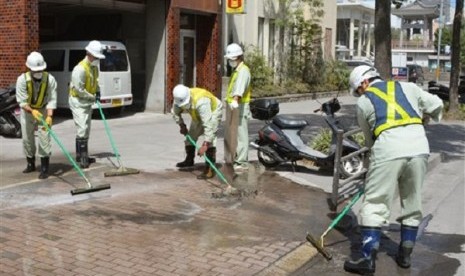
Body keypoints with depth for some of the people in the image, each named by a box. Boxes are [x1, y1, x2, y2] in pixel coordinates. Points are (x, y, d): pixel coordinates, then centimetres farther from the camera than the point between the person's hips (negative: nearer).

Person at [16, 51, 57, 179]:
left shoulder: (50, 79, -21)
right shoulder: (22, 79, -22)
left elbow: (52, 100, -22)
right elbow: (22, 101, -24)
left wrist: (49, 116, -34)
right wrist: (32, 111, -40)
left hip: (43, 110, -1)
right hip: (27, 111, 1)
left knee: (44, 137, -9)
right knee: (27, 138, 9)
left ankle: (44, 168, -4)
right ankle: (31, 164, 28)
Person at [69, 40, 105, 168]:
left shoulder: (94, 67, 6)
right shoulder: (80, 69, -23)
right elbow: (79, 89, -24)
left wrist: (98, 91, 5)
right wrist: (92, 97, -14)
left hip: (88, 102, 10)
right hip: (78, 102, -9)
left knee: (86, 130, 14)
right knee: (82, 129, -14)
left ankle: (83, 156, 23)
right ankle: (81, 157, -11)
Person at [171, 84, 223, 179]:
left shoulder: (201, 101, -44)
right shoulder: (179, 99, -22)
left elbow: (208, 124, -48)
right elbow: (175, 113, 2)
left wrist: (205, 144, -51)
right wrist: (182, 125, -6)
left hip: (213, 111, -7)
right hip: (198, 115, 7)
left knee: (210, 138, -23)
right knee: (191, 135, 12)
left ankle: (210, 169, -24)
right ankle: (189, 160, 35)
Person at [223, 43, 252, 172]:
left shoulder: (243, 71, -14)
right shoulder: (235, 71, 19)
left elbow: (240, 87, -34)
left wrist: (235, 99, -49)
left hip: (239, 107, -10)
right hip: (232, 107, 10)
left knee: (240, 135, -8)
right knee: (229, 134, 16)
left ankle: (242, 162, -6)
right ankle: (230, 158, 27)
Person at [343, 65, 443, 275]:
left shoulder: (363, 102, 16)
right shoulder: (407, 87, 22)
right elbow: (436, 106, 24)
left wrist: (375, 153, 34)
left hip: (388, 149, -4)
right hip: (419, 147, 4)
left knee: (374, 205, 4)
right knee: (412, 203, 17)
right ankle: (405, 255, 25)